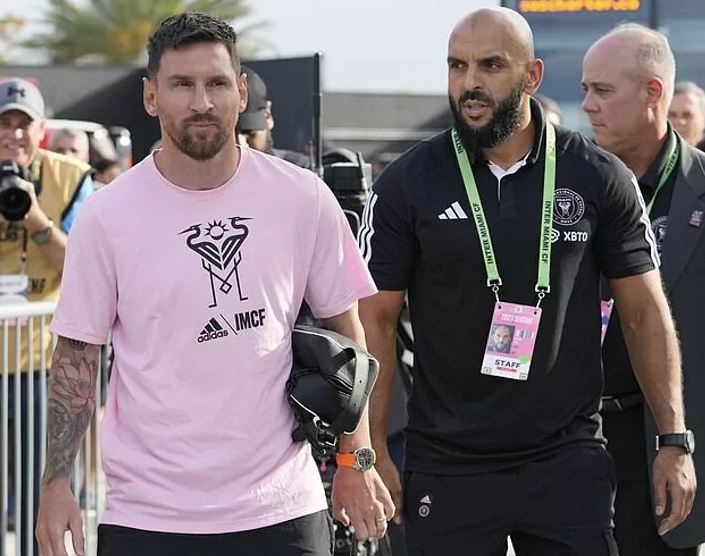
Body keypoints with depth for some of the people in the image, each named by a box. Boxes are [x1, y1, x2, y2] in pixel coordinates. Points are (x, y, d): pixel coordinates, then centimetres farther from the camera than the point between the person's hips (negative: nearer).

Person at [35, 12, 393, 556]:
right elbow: (77, 353, 2)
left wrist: (355, 460, 7)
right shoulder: (108, 215, -3)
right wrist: (55, 484, -2)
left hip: (282, 509, 1)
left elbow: (344, 329, 8)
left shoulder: (304, 199, -1)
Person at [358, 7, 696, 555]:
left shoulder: (599, 178, 0)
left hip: (569, 462, 0)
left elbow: (646, 313, 5)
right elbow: (375, 322, 0)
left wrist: (675, 440, -1)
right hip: (447, 466, 0)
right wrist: (372, 451, -7)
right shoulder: (407, 185, -2)